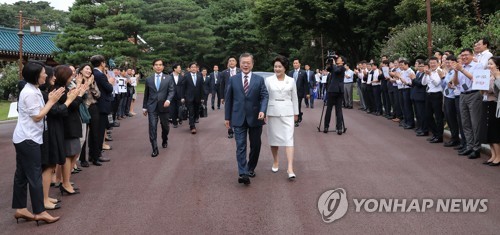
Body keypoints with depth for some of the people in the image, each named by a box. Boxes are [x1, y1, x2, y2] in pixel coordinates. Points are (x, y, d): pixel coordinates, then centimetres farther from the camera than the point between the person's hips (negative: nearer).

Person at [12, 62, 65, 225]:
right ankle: (39, 212, 1)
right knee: (34, 176, -5)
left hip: (24, 138, 10)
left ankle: (20, 209, 19)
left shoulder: (33, 90, 12)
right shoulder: (30, 93, -19)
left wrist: (50, 100, 0)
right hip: (28, 139, -10)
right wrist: (52, 101, -15)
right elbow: (37, 117, -18)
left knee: (22, 175, 12)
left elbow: (39, 112, 8)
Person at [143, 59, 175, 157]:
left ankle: (164, 140, 43)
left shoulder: (168, 78, 3)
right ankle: (155, 149, -6)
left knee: (165, 126, 14)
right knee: (152, 127, -8)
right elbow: (146, 94, 12)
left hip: (164, 106, 0)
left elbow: (171, 91, -3)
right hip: (152, 107, 0)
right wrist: (144, 107, 12)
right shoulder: (148, 79, 7)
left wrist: (168, 100, -22)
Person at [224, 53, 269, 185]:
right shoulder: (233, 80, 5)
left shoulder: (259, 80, 3)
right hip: (239, 118, -1)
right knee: (241, 146, -7)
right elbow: (228, 99, 7)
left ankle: (251, 168, 29)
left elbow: (265, 96, -5)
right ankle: (243, 173, -10)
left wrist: (262, 111, -23)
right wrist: (227, 117, 5)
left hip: (255, 118, 1)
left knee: (255, 145, 10)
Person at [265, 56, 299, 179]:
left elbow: (294, 98, 10)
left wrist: (296, 113, 11)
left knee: (289, 139, -9)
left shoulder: (291, 81, 4)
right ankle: (275, 162, 30)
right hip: (272, 112, 1)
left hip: (287, 113, 0)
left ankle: (290, 168, -14)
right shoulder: (269, 80, 1)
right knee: (274, 138, 10)